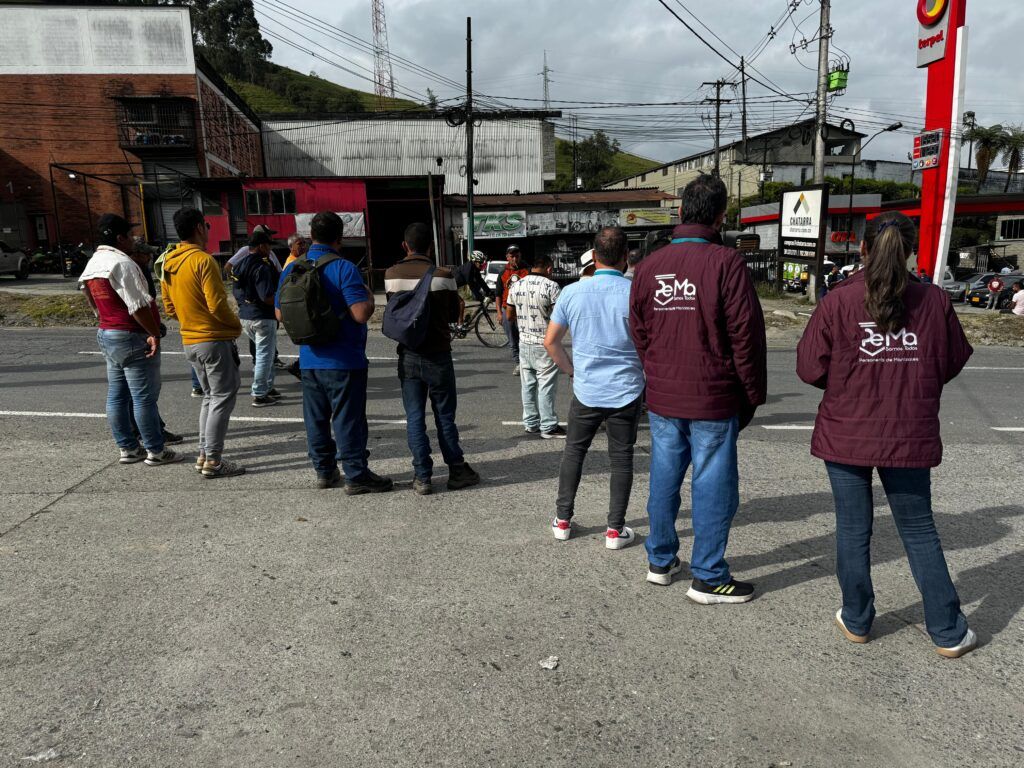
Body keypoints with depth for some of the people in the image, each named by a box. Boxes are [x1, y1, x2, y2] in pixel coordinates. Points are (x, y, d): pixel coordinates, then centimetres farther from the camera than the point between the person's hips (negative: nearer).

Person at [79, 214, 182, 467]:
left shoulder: (92, 264, 12)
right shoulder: (122, 263, -17)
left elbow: (94, 304, 18)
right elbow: (137, 305, -23)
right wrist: (154, 333, -19)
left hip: (106, 334, 10)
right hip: (132, 337, -10)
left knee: (117, 395, 13)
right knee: (144, 397, -3)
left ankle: (127, 448, 21)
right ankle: (156, 451, 4)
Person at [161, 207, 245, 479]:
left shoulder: (168, 263, 10)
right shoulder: (203, 260, -16)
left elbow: (169, 308, 14)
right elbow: (217, 304, -20)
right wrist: (236, 324, -4)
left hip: (189, 341, 8)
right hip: (214, 339, -8)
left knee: (210, 396, 18)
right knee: (223, 397, -1)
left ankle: (204, 454, 20)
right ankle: (213, 461, 0)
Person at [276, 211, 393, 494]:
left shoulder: (292, 268, 6)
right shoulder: (343, 268, -14)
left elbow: (280, 313, 13)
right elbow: (361, 314, -22)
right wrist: (369, 298, -2)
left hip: (309, 360, 6)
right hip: (343, 361, -6)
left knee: (316, 419, 14)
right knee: (348, 419, 0)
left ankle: (324, 471, 24)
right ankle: (356, 476, 5)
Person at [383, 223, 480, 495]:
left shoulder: (392, 275, -3)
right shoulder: (442, 275, -11)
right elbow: (454, 313, 1)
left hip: (408, 356, 2)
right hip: (438, 355, -2)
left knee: (414, 417, 7)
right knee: (445, 416, 10)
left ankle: (422, 477, 9)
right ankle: (457, 471, 18)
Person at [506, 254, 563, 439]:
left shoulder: (516, 286, 4)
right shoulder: (551, 286, -13)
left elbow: (509, 315, 10)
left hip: (524, 342, 6)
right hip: (545, 345, -6)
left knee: (528, 385, 13)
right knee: (546, 386, 1)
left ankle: (530, 423, 21)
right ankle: (548, 427, 7)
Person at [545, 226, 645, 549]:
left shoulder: (572, 292, -3)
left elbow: (550, 341, 3)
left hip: (586, 390, 2)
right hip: (626, 391, -1)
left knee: (573, 453, 18)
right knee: (621, 460, 10)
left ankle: (562, 520, 25)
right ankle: (615, 529, 16)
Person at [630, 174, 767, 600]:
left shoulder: (648, 265, 4)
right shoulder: (725, 262, -12)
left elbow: (638, 331, 10)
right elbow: (747, 334, -11)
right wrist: (753, 393, -1)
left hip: (662, 397, 5)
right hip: (713, 399, -5)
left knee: (664, 479, 15)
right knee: (713, 485, 5)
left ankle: (660, 560, 30)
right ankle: (708, 578, 15)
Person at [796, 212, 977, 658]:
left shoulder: (838, 303, -10)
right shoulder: (934, 302, -4)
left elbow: (810, 369, -8)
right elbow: (952, 363, 7)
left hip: (847, 435, -1)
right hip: (910, 437, 2)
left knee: (852, 529, 11)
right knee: (919, 530, 15)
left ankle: (856, 622, 25)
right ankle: (948, 632, 23)